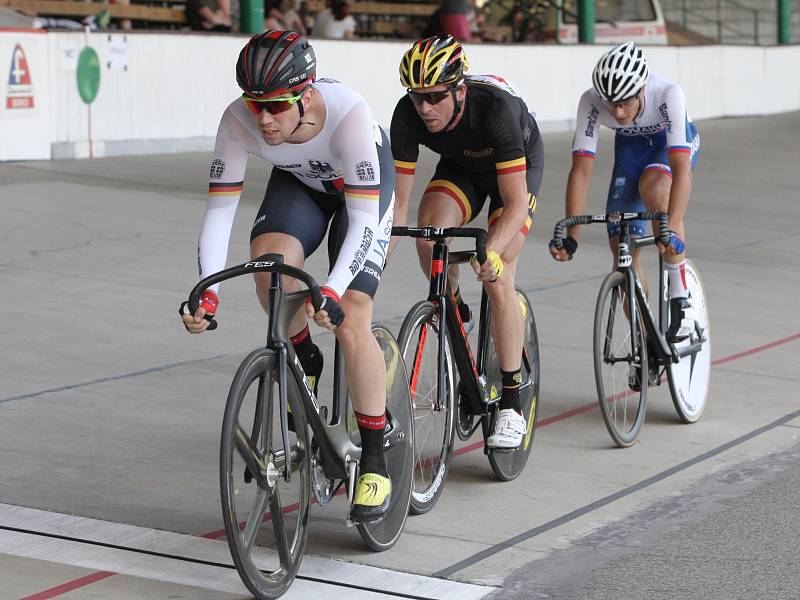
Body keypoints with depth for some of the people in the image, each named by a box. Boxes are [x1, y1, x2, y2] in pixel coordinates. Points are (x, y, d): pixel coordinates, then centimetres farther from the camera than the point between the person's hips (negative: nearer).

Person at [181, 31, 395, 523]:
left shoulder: (349, 113, -40)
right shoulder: (239, 121, -31)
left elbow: (363, 219, -39)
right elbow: (220, 210, -27)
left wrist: (332, 292, -52)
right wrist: (208, 293, -40)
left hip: (365, 183, -3)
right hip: (299, 181, 3)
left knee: (350, 321, -16)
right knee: (268, 263, -29)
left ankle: (375, 459, -2)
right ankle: (305, 362, 1)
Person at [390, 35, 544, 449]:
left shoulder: (496, 108, -40)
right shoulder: (408, 115, -29)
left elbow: (516, 203, -40)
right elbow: (397, 202, -25)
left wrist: (491, 253, -56)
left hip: (519, 165, -3)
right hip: (460, 166, 4)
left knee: (498, 279, -18)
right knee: (429, 235, -27)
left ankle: (511, 404, -8)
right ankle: (456, 317, 4)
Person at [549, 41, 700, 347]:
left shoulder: (668, 93, -39)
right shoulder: (591, 102, -31)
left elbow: (681, 168, -45)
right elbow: (581, 170, -30)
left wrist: (671, 229, -56)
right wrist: (570, 235, -38)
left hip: (674, 142, -3)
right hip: (631, 146, 3)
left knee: (652, 188, -37)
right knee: (622, 247, -7)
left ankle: (682, 297, -25)